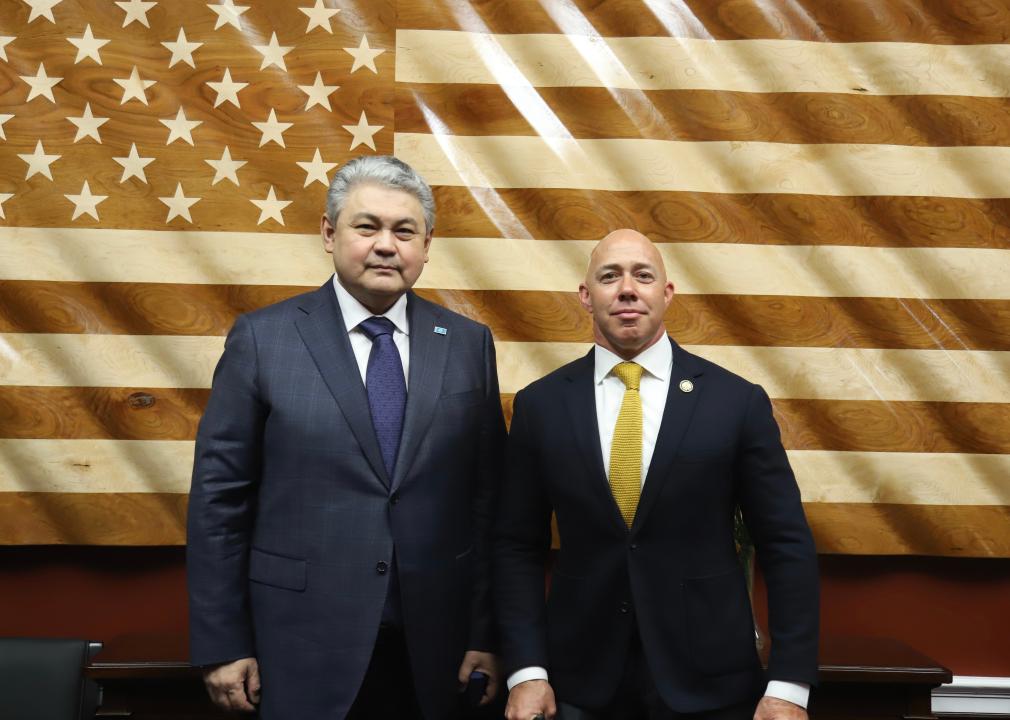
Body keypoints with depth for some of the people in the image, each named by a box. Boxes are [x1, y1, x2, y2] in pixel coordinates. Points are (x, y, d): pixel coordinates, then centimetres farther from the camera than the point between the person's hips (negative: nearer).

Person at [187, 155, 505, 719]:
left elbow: (487, 497, 2)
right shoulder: (262, 338, -5)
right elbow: (219, 497, -3)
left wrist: (486, 634, 2)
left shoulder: (468, 344, 1)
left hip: (432, 641, 2)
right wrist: (222, 644, -4)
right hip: (304, 638, -1)